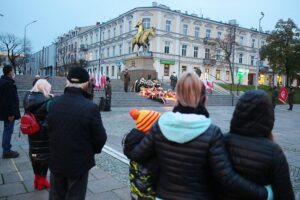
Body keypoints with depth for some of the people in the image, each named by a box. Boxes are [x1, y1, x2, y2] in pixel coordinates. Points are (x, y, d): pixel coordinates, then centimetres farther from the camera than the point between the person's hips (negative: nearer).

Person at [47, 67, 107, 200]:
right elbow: (100, 138, -16)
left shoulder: (53, 103, -8)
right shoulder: (90, 108, -24)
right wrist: (92, 150, 6)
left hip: (56, 160, 5)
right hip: (79, 162, -4)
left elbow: (49, 129, 2)